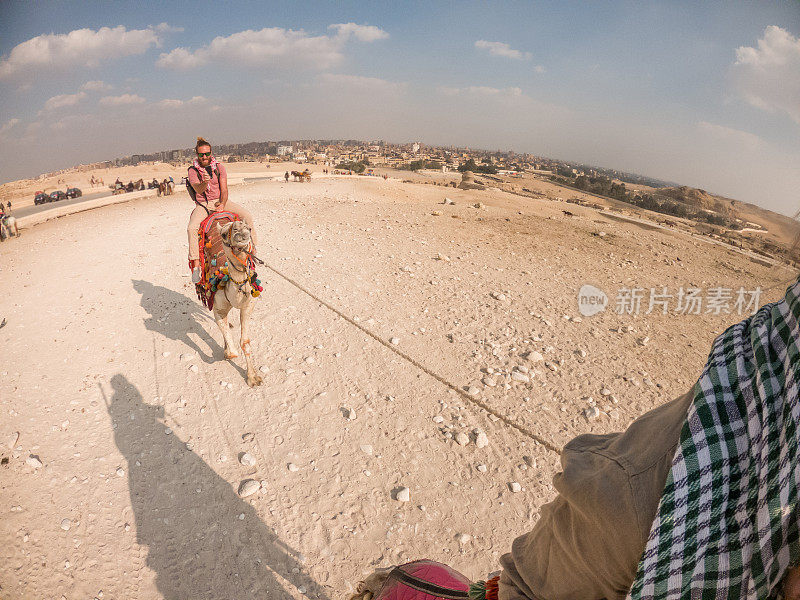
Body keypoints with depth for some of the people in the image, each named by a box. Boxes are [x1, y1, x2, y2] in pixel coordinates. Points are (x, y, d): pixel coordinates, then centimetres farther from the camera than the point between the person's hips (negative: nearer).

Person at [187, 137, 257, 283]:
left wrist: (222, 204, -18)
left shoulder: (219, 167, 3)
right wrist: (205, 182, -40)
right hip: (202, 204, -2)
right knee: (191, 228, -28)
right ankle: (196, 264, -22)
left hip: (220, 201, 2)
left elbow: (224, 190, -1)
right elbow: (198, 189, -18)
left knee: (247, 215, -18)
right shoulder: (193, 170, -3)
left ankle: (252, 249, -4)